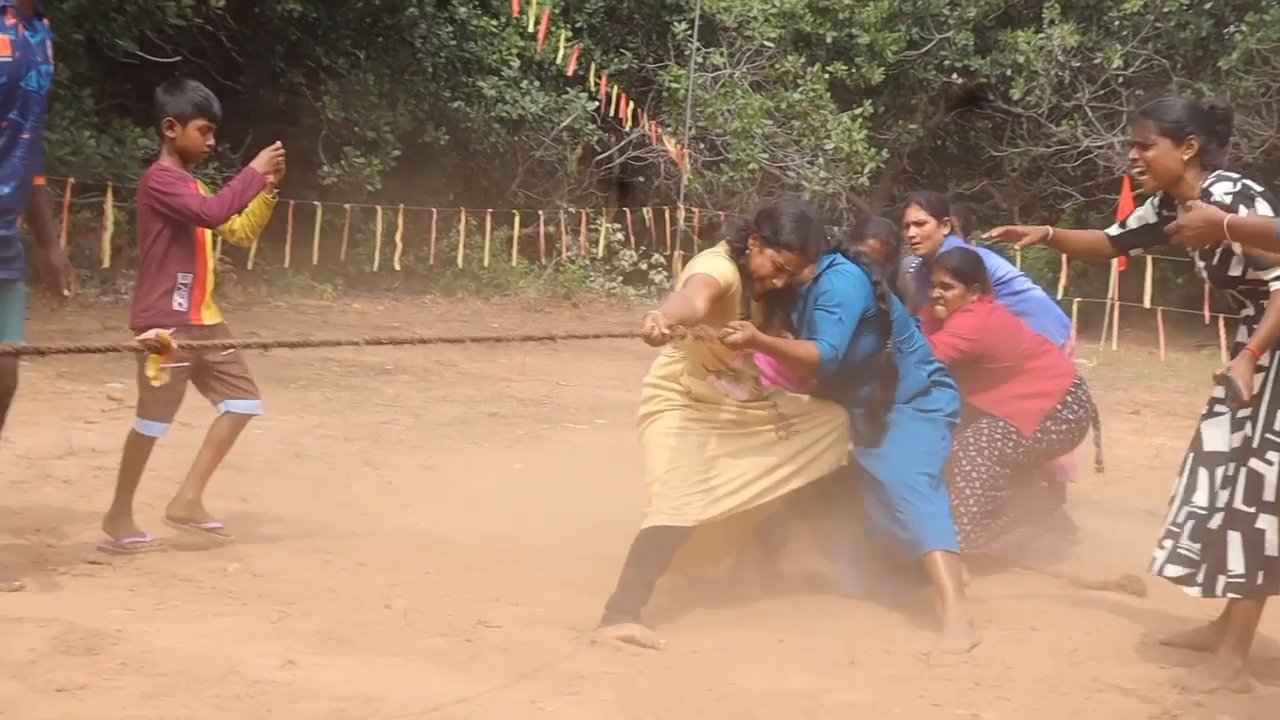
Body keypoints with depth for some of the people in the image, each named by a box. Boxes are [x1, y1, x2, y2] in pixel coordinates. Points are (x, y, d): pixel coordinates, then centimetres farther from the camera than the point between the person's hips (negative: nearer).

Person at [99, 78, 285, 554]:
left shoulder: (194, 185, 17)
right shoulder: (158, 181, -13)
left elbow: (241, 232, 18)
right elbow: (212, 213, -29)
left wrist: (267, 189, 5)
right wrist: (254, 172, -19)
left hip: (202, 321, 9)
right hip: (165, 323, -9)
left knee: (243, 401, 7)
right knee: (154, 420, -4)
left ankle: (187, 501, 10)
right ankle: (119, 517, 9)